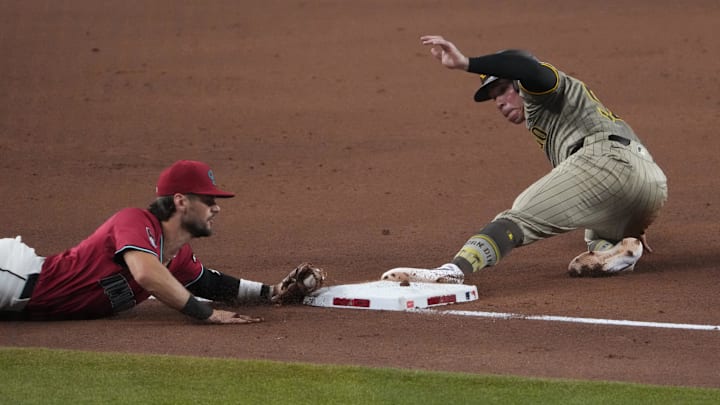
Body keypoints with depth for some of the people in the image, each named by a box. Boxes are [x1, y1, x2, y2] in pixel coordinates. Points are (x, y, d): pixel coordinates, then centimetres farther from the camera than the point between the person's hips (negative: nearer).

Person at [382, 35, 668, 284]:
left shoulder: (543, 90, 14)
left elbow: (527, 66, -11)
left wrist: (465, 63, -21)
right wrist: (630, 227, 47)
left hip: (608, 159, -9)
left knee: (520, 218, -17)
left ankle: (454, 270, -40)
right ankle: (613, 246, -1)